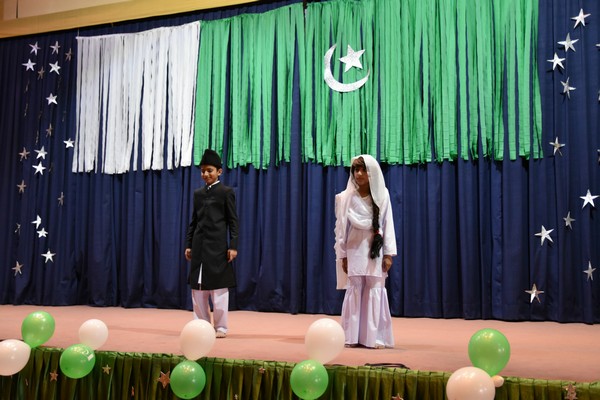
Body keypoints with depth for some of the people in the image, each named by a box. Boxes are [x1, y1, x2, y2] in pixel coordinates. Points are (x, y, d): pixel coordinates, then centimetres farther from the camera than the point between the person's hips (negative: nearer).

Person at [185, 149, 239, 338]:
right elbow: (194, 221, 16)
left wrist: (233, 245, -11)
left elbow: (233, 221, -4)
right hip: (199, 246, 6)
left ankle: (221, 327, 7)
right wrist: (188, 244, 11)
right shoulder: (198, 193, 14)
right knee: (197, 287, 8)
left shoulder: (226, 192, -1)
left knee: (219, 288, -1)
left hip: (217, 246, -5)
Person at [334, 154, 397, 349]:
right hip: (355, 250, 0)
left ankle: (374, 337, 3)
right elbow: (341, 227, 3)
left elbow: (388, 225, 0)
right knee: (354, 290, -1)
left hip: (375, 250, 0)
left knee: (375, 291, -1)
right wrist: (342, 255, 0)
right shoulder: (346, 197, 2)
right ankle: (353, 337, 3)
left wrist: (388, 254, -4)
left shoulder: (382, 195, 1)